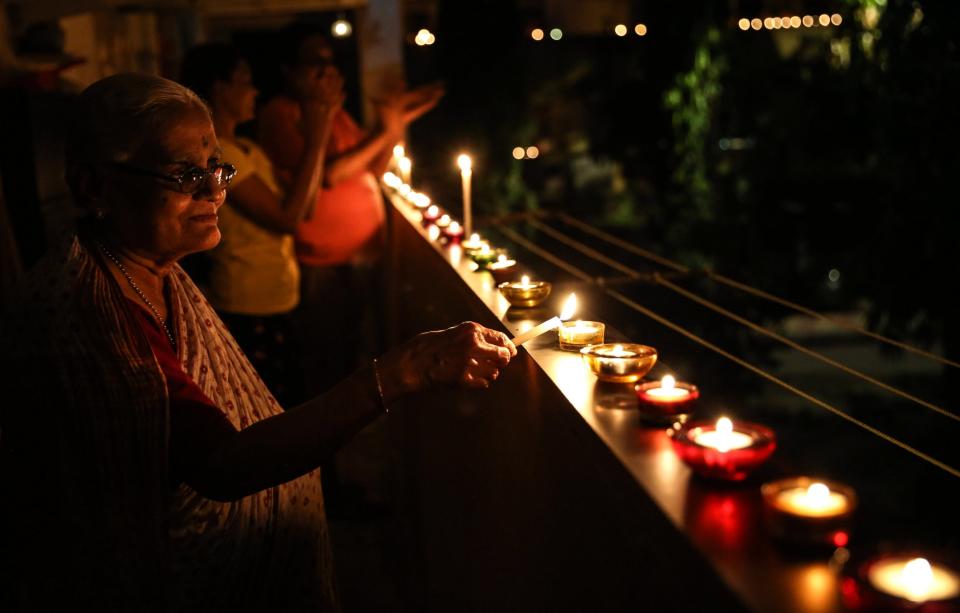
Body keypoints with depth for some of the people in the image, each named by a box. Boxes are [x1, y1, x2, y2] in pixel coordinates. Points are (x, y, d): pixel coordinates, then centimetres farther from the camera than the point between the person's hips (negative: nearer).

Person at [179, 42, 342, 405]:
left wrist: (320, 124, 5)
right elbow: (288, 218, -19)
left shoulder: (245, 148, 12)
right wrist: (316, 138, -15)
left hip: (273, 307, 9)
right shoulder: (218, 153, -16)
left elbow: (305, 207, 8)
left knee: (293, 407, 14)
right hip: (248, 313, -9)